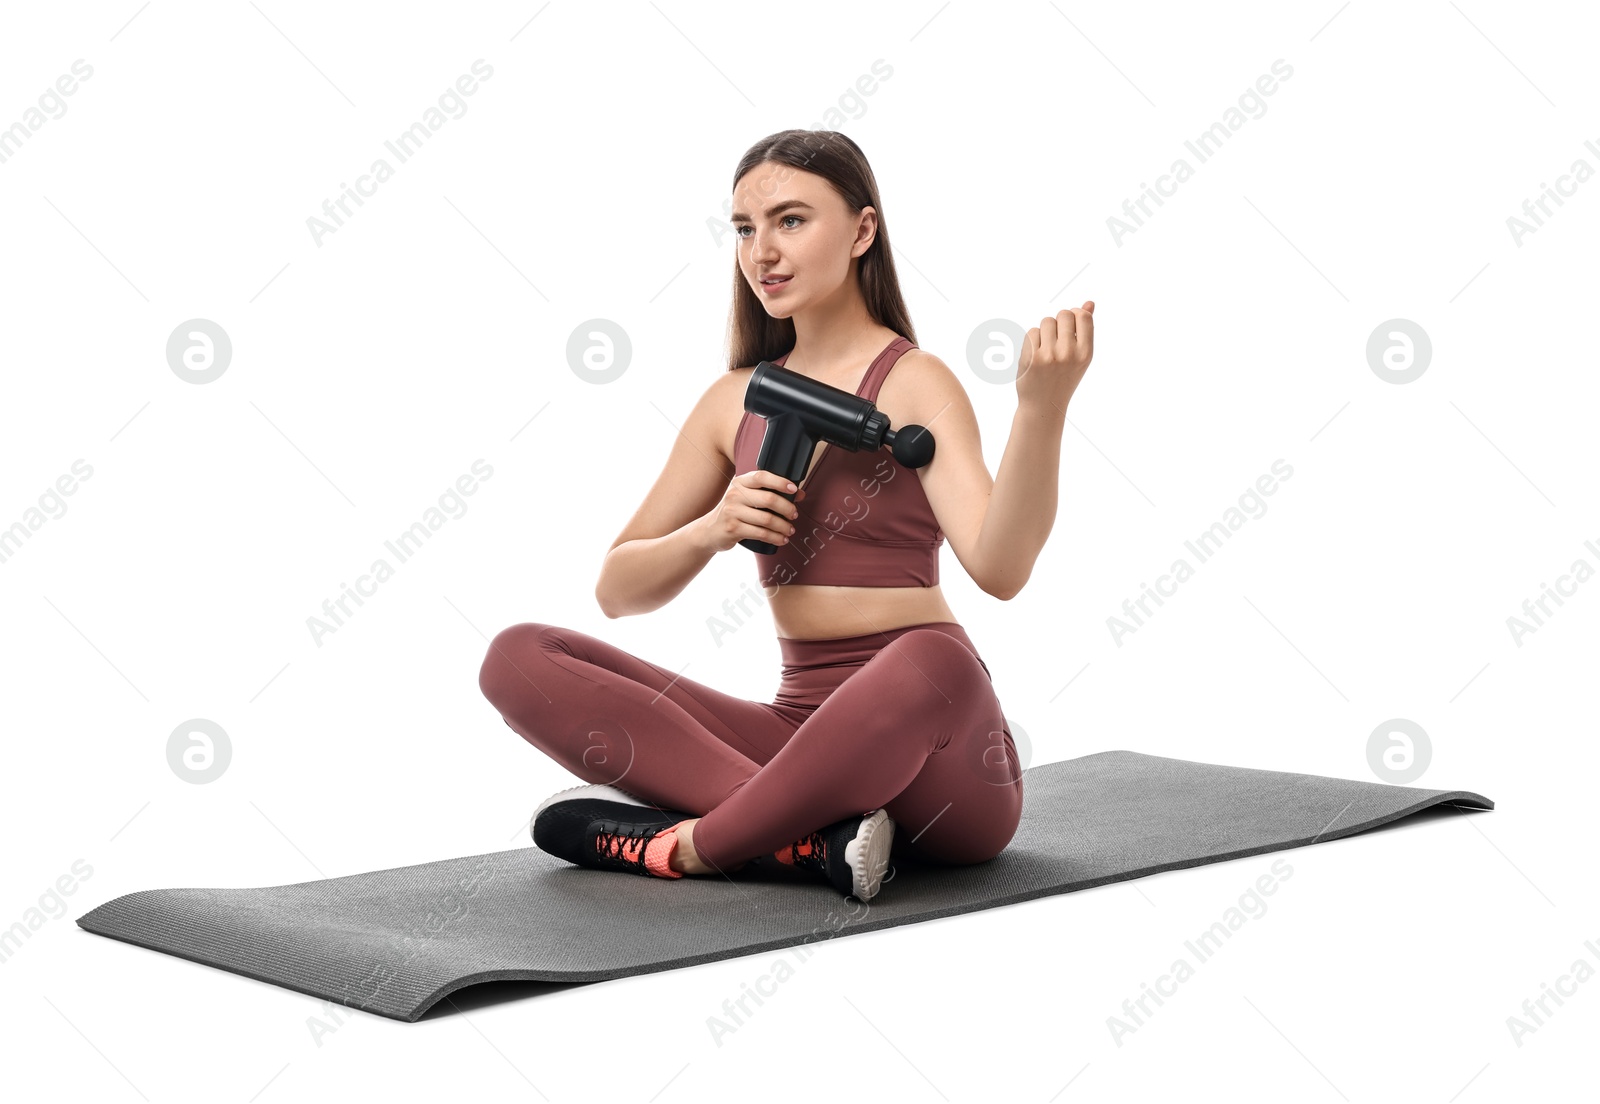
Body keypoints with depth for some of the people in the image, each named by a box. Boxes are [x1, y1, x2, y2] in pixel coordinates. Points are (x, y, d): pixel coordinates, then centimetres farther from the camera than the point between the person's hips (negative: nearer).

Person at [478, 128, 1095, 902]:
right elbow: (618, 591, 12)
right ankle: (811, 832, -25)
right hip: (803, 734, 5)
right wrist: (711, 531, -7)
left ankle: (681, 847, -19)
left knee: (929, 664, -41)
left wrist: (1041, 409, -38)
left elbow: (998, 568, -23)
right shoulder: (735, 403, 11)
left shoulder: (913, 383, -5)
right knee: (520, 658, -10)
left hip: (935, 761, -5)